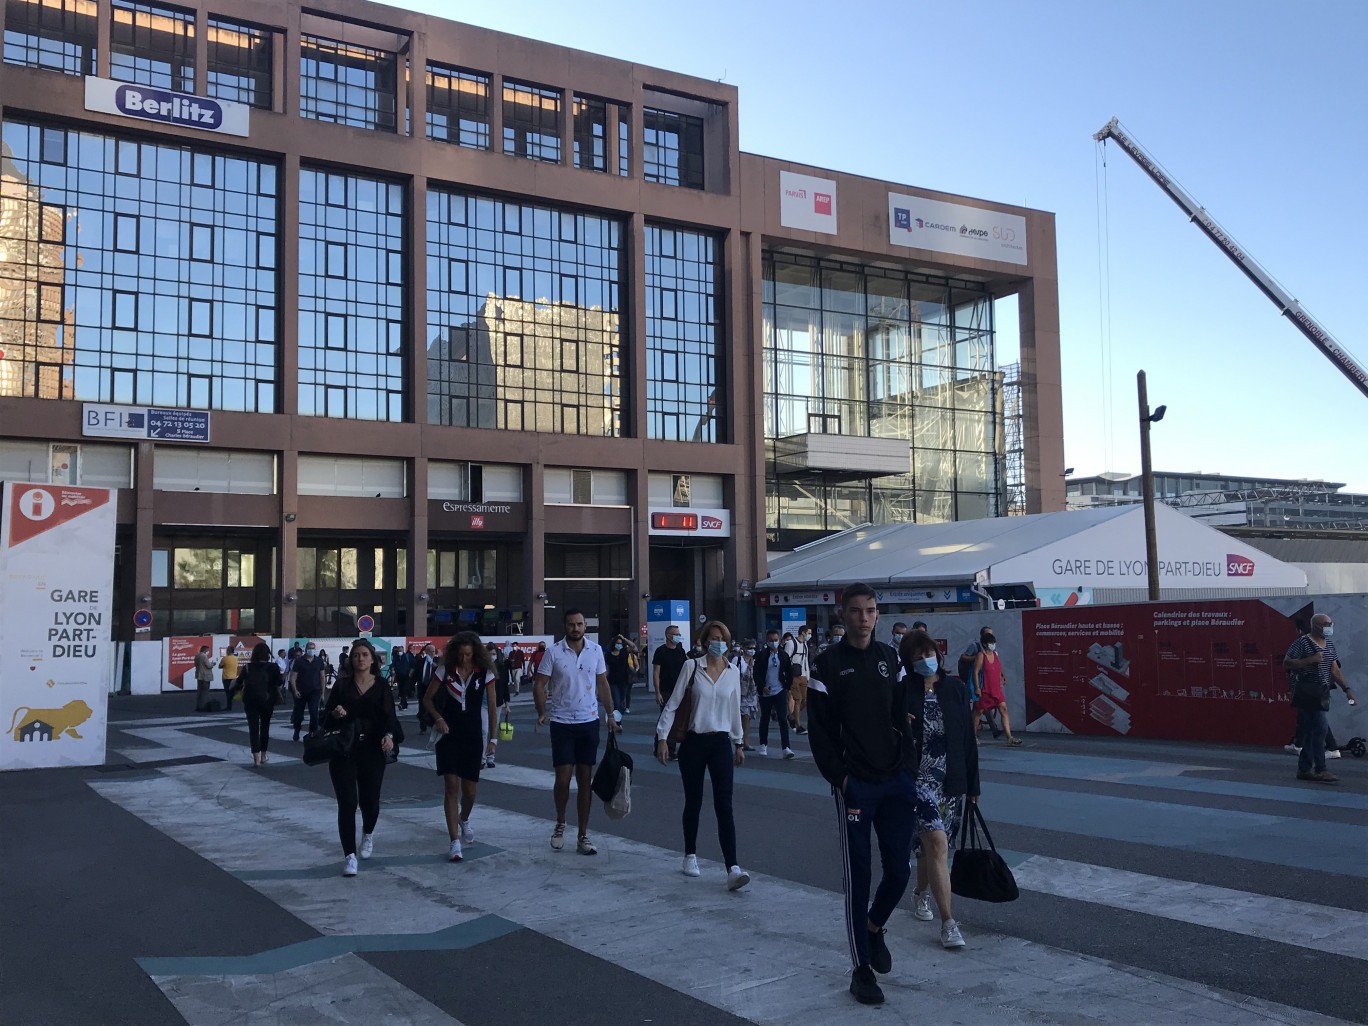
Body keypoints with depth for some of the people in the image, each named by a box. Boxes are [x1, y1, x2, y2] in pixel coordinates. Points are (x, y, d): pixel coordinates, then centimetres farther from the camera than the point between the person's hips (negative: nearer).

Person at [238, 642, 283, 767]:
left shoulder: (247, 667, -3)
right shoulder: (273, 667, -5)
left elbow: (239, 683, -3)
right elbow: (279, 684, -6)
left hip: (250, 701, -1)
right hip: (267, 700, 1)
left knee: (253, 728, 2)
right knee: (265, 727, 16)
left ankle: (256, 758, -7)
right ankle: (263, 756, 25)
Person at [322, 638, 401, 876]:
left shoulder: (382, 688, 3)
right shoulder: (342, 685, 4)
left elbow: (389, 717, -1)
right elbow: (326, 715, 5)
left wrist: (389, 736, -21)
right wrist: (335, 713, -18)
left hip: (372, 751, 1)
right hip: (343, 751, 0)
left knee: (370, 801, 9)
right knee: (347, 803, -8)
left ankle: (368, 834, 42)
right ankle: (349, 855, -1)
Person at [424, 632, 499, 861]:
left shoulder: (485, 673, -2)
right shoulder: (446, 671, -3)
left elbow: (492, 708, 1)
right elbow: (427, 698, 7)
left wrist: (493, 739, -3)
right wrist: (438, 718, -10)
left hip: (473, 736, 1)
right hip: (449, 734, -1)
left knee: (470, 790, 6)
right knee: (451, 786, -9)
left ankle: (464, 820, 41)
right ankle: (455, 842, -6)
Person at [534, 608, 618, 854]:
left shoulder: (596, 650, 2)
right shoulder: (553, 652, -6)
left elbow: (602, 684, 10)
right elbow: (539, 684, -3)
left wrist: (611, 715, 5)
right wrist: (542, 712, -18)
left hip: (589, 722, 2)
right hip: (562, 723, -2)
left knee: (585, 779, 5)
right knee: (563, 778, -3)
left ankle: (583, 836, 12)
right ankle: (560, 824, 24)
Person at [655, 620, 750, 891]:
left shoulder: (733, 673, 6)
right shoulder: (692, 667, -4)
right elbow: (672, 704, -2)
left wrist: (739, 743, 20)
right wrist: (662, 738, -7)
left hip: (721, 743, 1)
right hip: (693, 742, -1)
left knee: (724, 806, -8)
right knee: (693, 803, 9)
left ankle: (732, 868, -14)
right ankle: (690, 856, 29)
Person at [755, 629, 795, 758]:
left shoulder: (783, 656, 3)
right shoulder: (762, 656, -3)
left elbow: (789, 673, 12)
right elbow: (757, 674, -4)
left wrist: (787, 687, 3)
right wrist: (762, 687, -15)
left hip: (780, 692, 0)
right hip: (765, 693, 0)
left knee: (783, 719, -9)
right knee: (764, 719, 12)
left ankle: (786, 748, -14)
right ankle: (763, 745, 29)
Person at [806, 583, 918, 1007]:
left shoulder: (889, 658, 9)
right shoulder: (828, 663, -5)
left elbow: (900, 718, 13)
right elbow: (820, 730, -7)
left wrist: (908, 767, 3)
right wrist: (840, 779, -12)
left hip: (896, 782, 4)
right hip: (855, 785, -4)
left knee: (899, 871, 6)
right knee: (859, 877, 1)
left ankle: (874, 926, 35)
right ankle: (862, 969, 13)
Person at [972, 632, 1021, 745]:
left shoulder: (995, 654, 9)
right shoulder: (981, 656, -10)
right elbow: (976, 672, -12)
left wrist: (1001, 681, 16)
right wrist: (977, 688, -16)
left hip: (996, 689, 6)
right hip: (984, 690, -6)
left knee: (1004, 710, -5)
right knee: (978, 712, 6)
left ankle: (1009, 738, -8)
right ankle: (974, 736, 22)